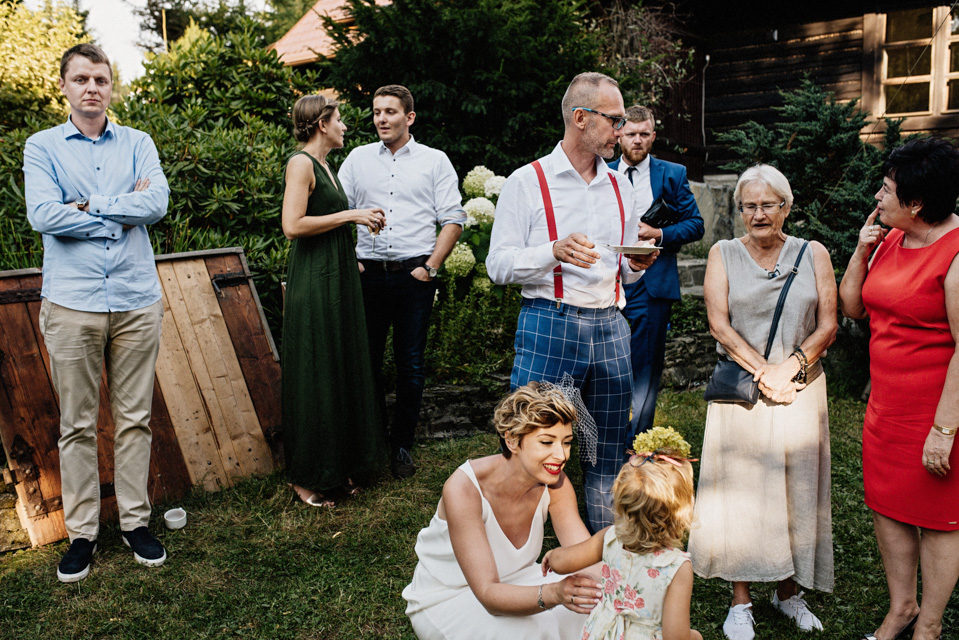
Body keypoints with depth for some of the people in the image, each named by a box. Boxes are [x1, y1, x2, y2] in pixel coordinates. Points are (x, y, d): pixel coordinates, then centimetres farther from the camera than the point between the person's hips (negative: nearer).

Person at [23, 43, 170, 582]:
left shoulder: (139, 144, 10)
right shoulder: (43, 147, 6)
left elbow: (157, 202, -8)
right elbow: (43, 216, -10)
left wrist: (88, 207, -10)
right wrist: (124, 213, -7)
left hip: (137, 300, 1)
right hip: (72, 303, -1)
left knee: (135, 419, 8)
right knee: (77, 425, 5)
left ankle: (136, 521, 20)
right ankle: (82, 532, 17)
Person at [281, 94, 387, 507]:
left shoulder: (325, 165, 17)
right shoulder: (301, 163, -10)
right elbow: (293, 225, -21)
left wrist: (361, 220, 11)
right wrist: (350, 215, -15)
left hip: (338, 279, 9)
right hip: (313, 283, -9)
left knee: (343, 372, 12)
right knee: (315, 378, -2)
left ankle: (338, 467, 24)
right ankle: (307, 477, 10)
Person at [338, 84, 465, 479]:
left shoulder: (435, 161, 6)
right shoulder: (358, 159, 12)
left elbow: (452, 220, 3)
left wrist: (430, 267, -6)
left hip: (415, 273, -1)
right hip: (368, 273, 2)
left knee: (411, 365, 3)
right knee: (366, 361, 4)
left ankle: (402, 444, 17)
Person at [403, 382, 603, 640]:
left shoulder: (554, 484, -15)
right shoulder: (464, 489, -31)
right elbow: (488, 594, -34)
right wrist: (553, 594, -52)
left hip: (512, 584, 5)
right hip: (445, 600, -5)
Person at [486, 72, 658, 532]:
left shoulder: (620, 191, 17)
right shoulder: (527, 182, 1)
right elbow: (498, 264, -6)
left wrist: (637, 265, 1)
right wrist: (554, 251, -21)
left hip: (609, 329, 5)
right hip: (548, 326, -5)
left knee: (609, 455, 10)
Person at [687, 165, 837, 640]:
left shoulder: (813, 254, 6)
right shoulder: (723, 254, 4)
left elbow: (827, 327, 0)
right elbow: (719, 325, -5)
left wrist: (787, 371, -13)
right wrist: (764, 373, -13)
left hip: (800, 391, 1)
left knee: (796, 489, 7)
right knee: (739, 488, 2)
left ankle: (788, 590, 25)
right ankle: (741, 599, 15)